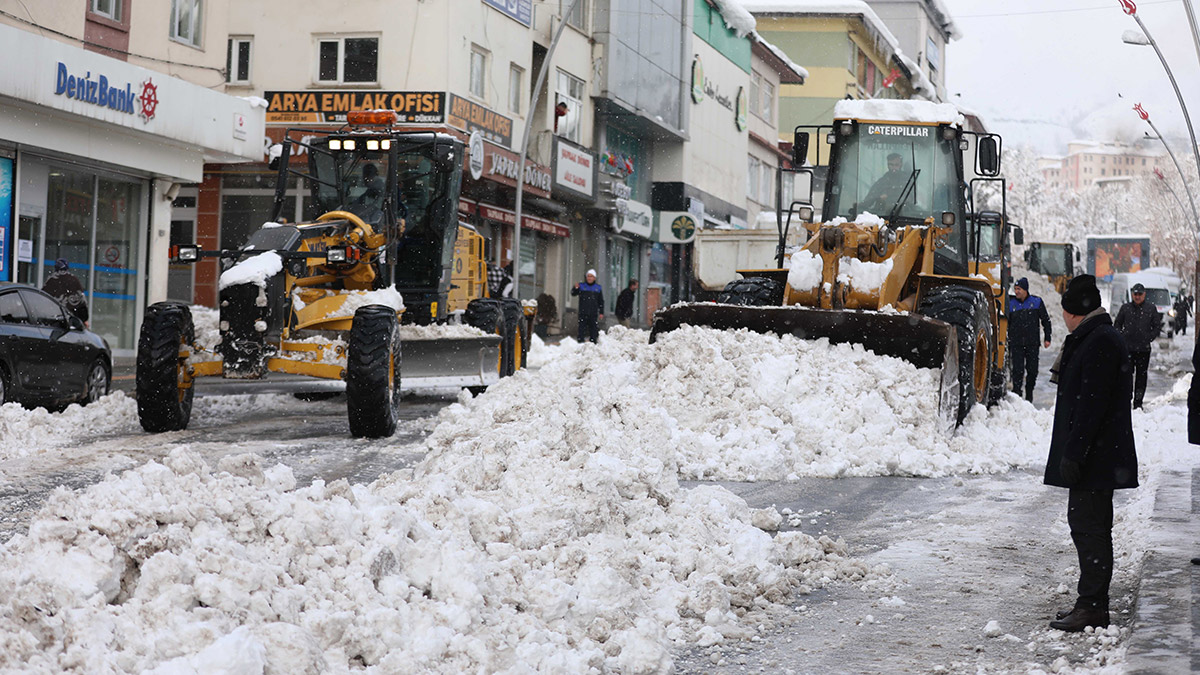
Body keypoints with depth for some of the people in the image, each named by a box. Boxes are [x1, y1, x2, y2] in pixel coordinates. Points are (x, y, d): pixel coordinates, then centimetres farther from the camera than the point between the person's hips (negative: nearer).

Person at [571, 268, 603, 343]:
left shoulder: (598, 288, 9)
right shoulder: (581, 286, 4)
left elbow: (601, 301, 12)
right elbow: (573, 293, -6)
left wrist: (601, 313, 8)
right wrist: (576, 288, -27)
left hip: (593, 314, 1)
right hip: (583, 313, -1)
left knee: (593, 330, 2)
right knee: (581, 329, -2)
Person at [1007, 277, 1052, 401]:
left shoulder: (1036, 302, 3)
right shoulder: (1011, 304, 4)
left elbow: (1045, 320, 11)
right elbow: (1007, 324, 11)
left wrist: (1047, 338, 6)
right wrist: (1006, 343, 8)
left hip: (1032, 344, 1)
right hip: (1016, 344, 0)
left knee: (1032, 370, 4)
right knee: (1018, 370, -9)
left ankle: (1029, 394, 20)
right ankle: (1016, 394, -4)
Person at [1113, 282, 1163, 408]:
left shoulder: (1151, 308, 5)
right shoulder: (1125, 307, 7)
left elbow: (1157, 326, 9)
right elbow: (1117, 324, 15)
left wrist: (1149, 338, -1)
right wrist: (1121, 337, 1)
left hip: (1144, 349, 0)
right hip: (1127, 347, 0)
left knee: (1141, 375, 2)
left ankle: (1138, 402, 7)